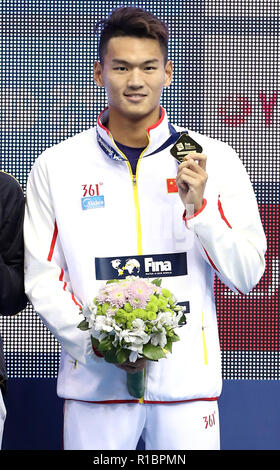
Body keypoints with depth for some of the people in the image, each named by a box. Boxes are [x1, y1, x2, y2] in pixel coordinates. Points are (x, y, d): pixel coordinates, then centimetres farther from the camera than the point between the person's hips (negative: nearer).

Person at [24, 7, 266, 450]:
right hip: (93, 378, 0)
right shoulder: (56, 166, 3)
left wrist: (199, 207, -13)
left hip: (187, 378, 0)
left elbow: (247, 276, 1)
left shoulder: (215, 160, 2)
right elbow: (41, 278, 2)